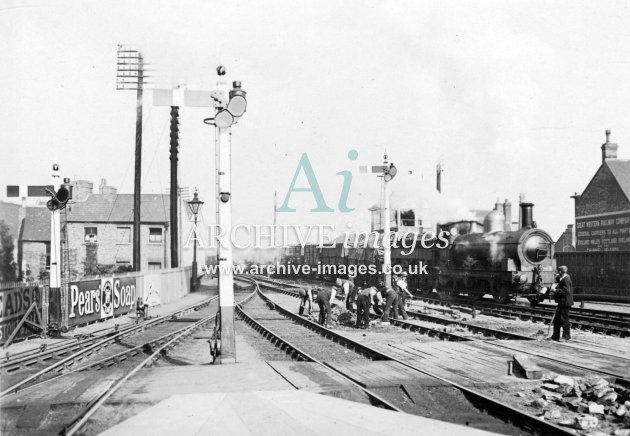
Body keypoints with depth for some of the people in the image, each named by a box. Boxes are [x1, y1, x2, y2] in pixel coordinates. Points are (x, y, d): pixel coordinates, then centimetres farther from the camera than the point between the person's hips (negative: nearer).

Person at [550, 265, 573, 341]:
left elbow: (566, 291, -23)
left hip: (565, 303, -11)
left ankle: (566, 336, 5)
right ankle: (556, 336, 20)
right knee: (556, 319, 13)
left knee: (564, 319, -4)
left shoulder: (566, 279, -16)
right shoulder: (561, 279, 16)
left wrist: (557, 291, -15)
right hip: (562, 303, 11)